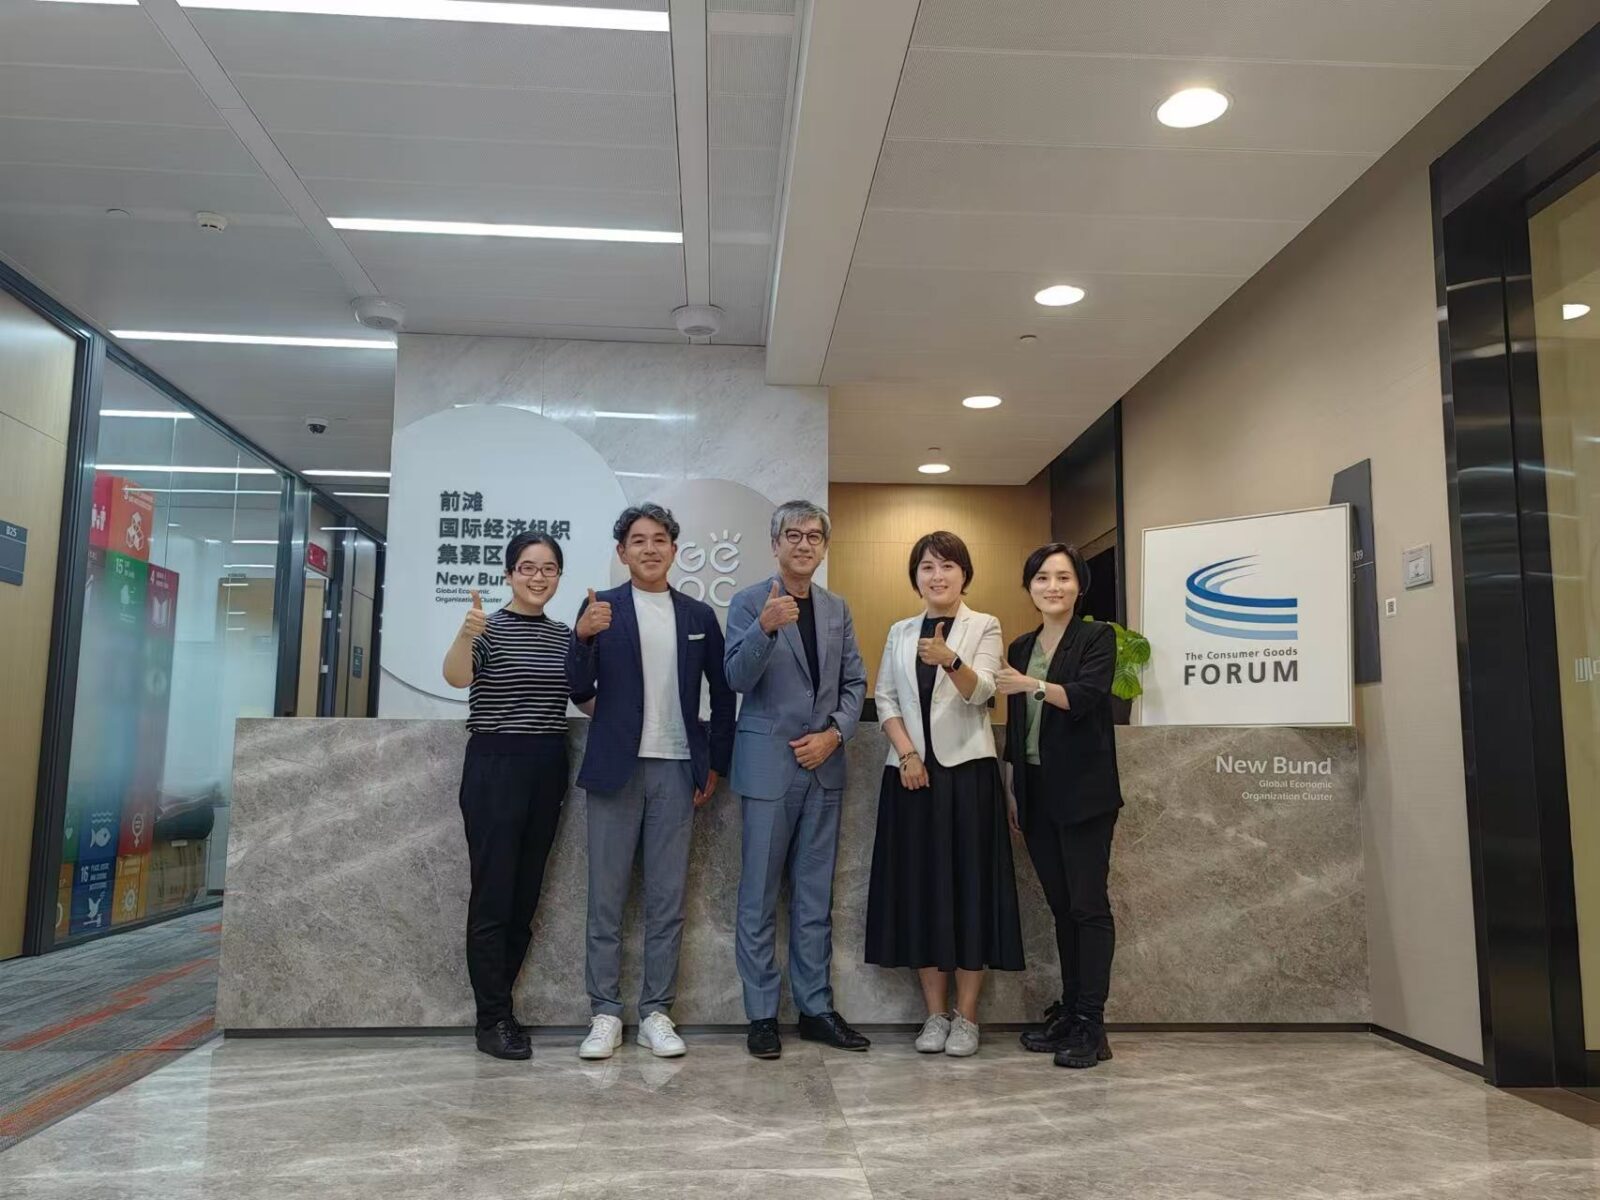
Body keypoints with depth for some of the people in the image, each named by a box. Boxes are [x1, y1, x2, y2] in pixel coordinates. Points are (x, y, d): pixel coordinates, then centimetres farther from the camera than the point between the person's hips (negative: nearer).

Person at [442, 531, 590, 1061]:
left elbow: (583, 697, 17)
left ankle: (497, 1006, 23)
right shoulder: (490, 628, -6)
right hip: (495, 767, -6)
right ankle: (493, 1019, 8)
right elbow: (456, 676, -26)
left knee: (525, 898, 11)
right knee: (493, 898, -2)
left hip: (548, 771, 6)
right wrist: (466, 633, -46)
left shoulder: (564, 635, 10)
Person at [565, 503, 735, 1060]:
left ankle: (655, 1013, 15)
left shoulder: (699, 615, 9)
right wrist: (583, 636, -22)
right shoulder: (600, 607, 2)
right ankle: (605, 1014, 14)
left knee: (667, 902, 6)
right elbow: (580, 689, -5)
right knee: (606, 900, 4)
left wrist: (716, 762, 8)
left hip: (676, 771, 2)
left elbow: (723, 693, 13)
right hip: (616, 768, -1)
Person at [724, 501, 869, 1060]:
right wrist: (765, 628, -31)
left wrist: (835, 734, -5)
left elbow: (854, 683, 11)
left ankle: (816, 1007, 21)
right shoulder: (749, 603, -3)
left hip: (823, 764, 5)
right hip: (768, 764, -4)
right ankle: (761, 1014, 14)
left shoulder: (838, 609, 11)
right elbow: (738, 679, -14)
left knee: (815, 896, 11)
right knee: (760, 897, 3)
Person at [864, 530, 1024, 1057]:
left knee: (969, 886, -1)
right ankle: (935, 1012, 15)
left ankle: (966, 1015, 8)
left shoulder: (984, 626, 2)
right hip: (912, 771, 3)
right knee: (918, 887, 4)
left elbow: (980, 692, -13)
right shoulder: (899, 632, 12)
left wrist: (950, 660, -33)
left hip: (967, 770, -3)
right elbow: (885, 699, 7)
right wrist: (907, 754, -7)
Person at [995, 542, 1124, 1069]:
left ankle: (1091, 1025, 0)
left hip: (1083, 792, -5)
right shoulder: (1020, 648, 15)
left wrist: (1030, 684, -32)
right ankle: (1068, 1011, 18)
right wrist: (1011, 791, 15)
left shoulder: (1097, 637, -1)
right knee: (1060, 904, 10)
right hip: (1036, 792, 6)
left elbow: (1086, 696, -19)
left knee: (1087, 903, -4)